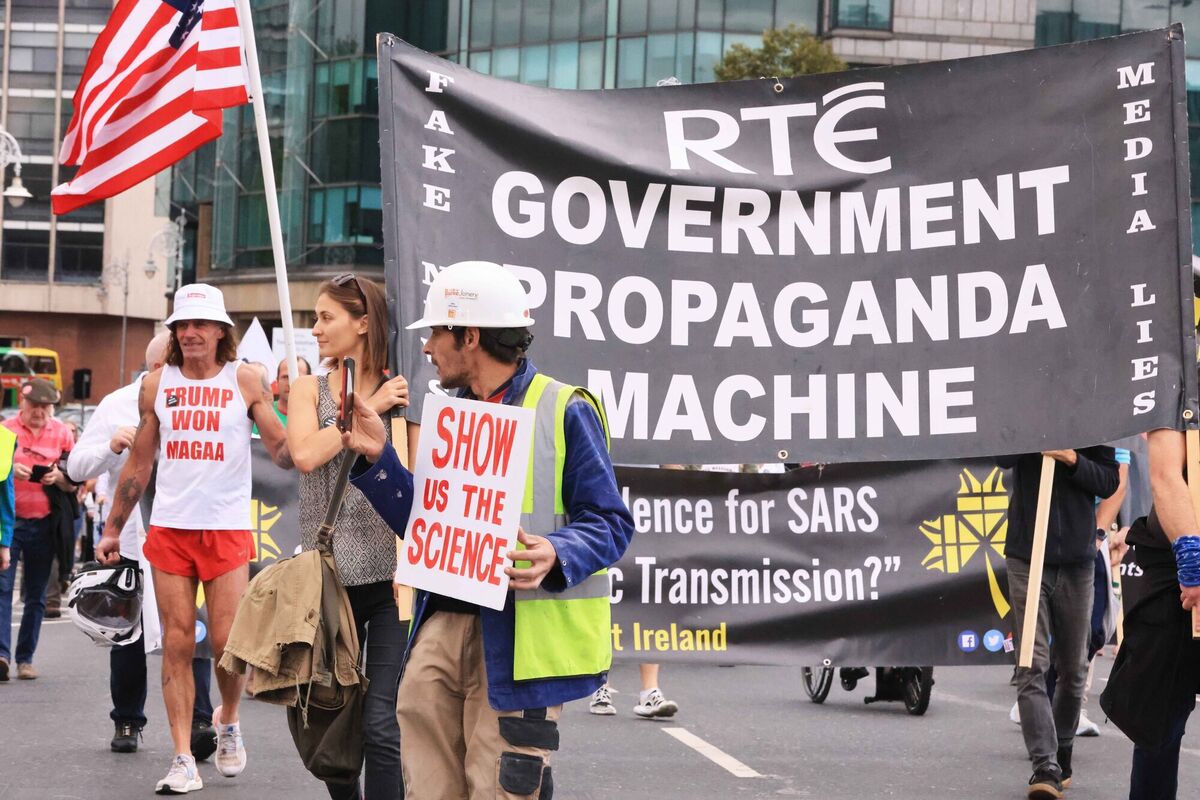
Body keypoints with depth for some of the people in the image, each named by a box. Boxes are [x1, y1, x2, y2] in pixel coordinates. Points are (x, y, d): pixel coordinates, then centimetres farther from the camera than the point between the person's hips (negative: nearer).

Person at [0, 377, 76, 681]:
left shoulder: (62, 434, 6)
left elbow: (74, 485, 8)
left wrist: (59, 478, -14)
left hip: (44, 523, 2)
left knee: (36, 595, 5)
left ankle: (25, 658, 11)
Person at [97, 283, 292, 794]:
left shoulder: (244, 382, 0)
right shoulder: (156, 385, 6)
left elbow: (283, 453, -2)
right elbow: (139, 463, 13)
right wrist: (113, 529, 13)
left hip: (228, 528, -2)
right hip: (168, 529, 2)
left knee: (227, 642, -4)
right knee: (177, 644, 0)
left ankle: (228, 721, 26)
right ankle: (183, 761, 4)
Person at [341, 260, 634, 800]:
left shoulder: (563, 411, -6)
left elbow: (610, 523, -7)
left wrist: (556, 556, -26)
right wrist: (378, 458, 11)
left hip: (520, 638, -7)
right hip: (443, 625, 7)